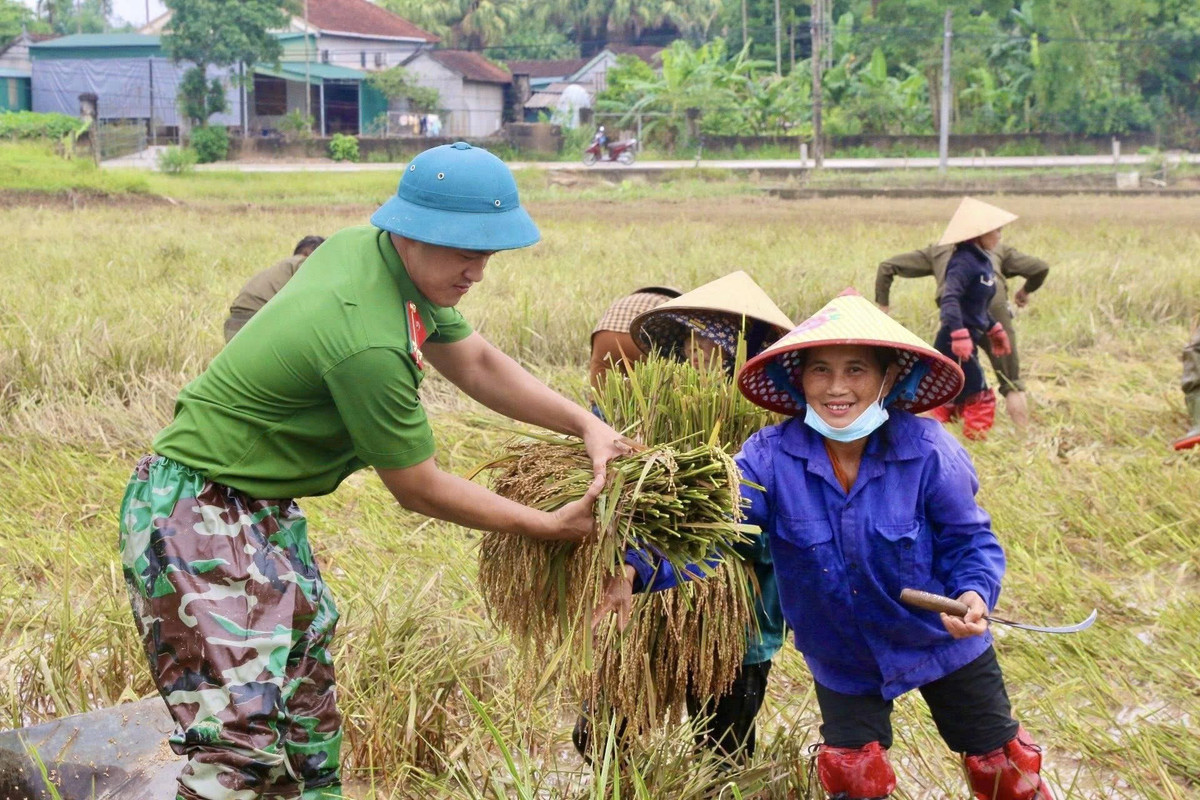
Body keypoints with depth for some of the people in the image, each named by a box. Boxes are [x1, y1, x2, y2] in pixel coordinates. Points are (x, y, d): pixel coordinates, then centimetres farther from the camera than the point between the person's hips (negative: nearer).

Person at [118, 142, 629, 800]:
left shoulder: (367, 247, -1)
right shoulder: (370, 343, -29)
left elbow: (476, 363, 12)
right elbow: (418, 489, -16)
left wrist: (586, 424, 4)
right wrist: (549, 527, -6)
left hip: (264, 510, 11)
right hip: (195, 517, -11)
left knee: (308, 714, 17)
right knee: (241, 744, -16)